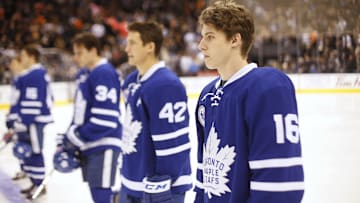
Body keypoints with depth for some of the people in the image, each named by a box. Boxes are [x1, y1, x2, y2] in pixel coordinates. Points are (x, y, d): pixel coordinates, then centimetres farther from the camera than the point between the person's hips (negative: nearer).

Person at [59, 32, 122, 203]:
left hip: (103, 145, -10)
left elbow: (105, 117, -22)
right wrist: (70, 137, 13)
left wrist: (77, 138, -17)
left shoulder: (104, 73, -15)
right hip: (89, 145, 10)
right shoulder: (89, 75, 16)